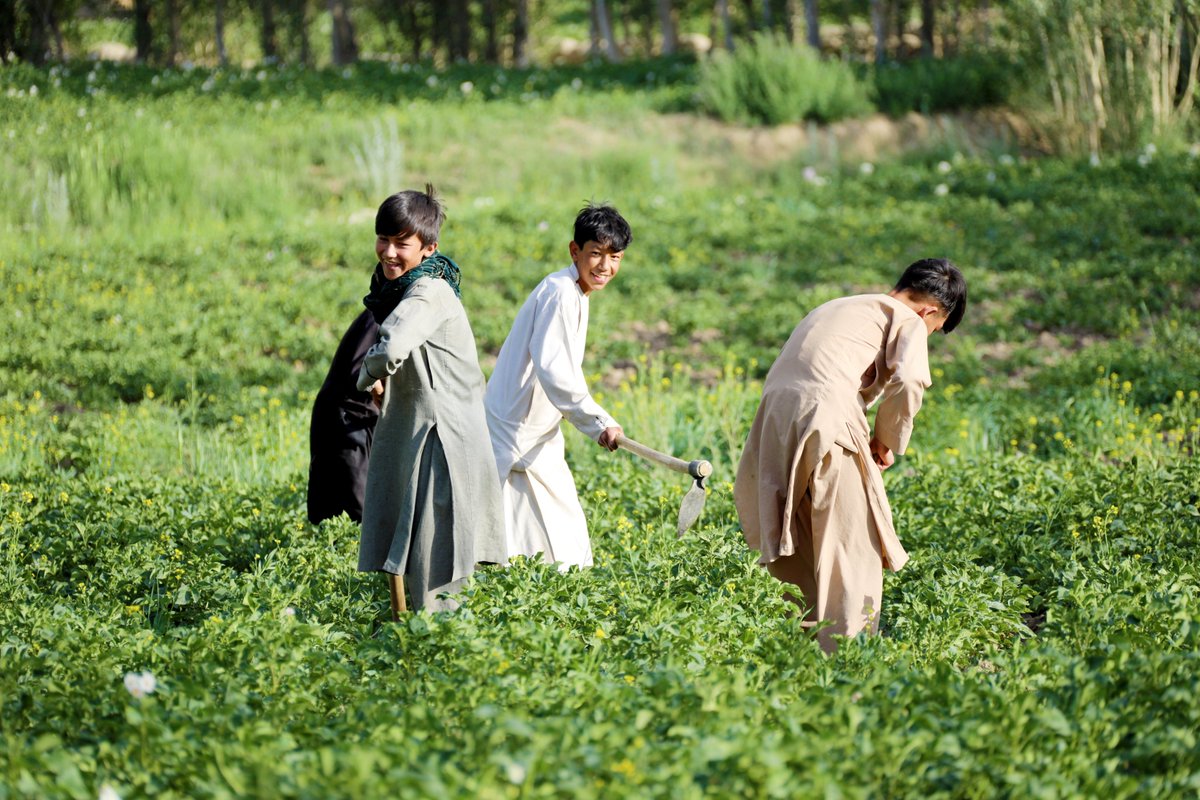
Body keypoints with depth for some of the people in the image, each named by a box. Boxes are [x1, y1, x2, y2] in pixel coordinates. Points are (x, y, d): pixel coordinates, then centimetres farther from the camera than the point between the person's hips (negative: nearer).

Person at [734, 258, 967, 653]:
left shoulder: (834, 308, 32)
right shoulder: (909, 321, 9)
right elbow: (908, 380, -10)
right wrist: (888, 442, 5)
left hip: (774, 416, 7)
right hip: (827, 423, -7)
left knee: (795, 558, 16)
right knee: (854, 553, 0)